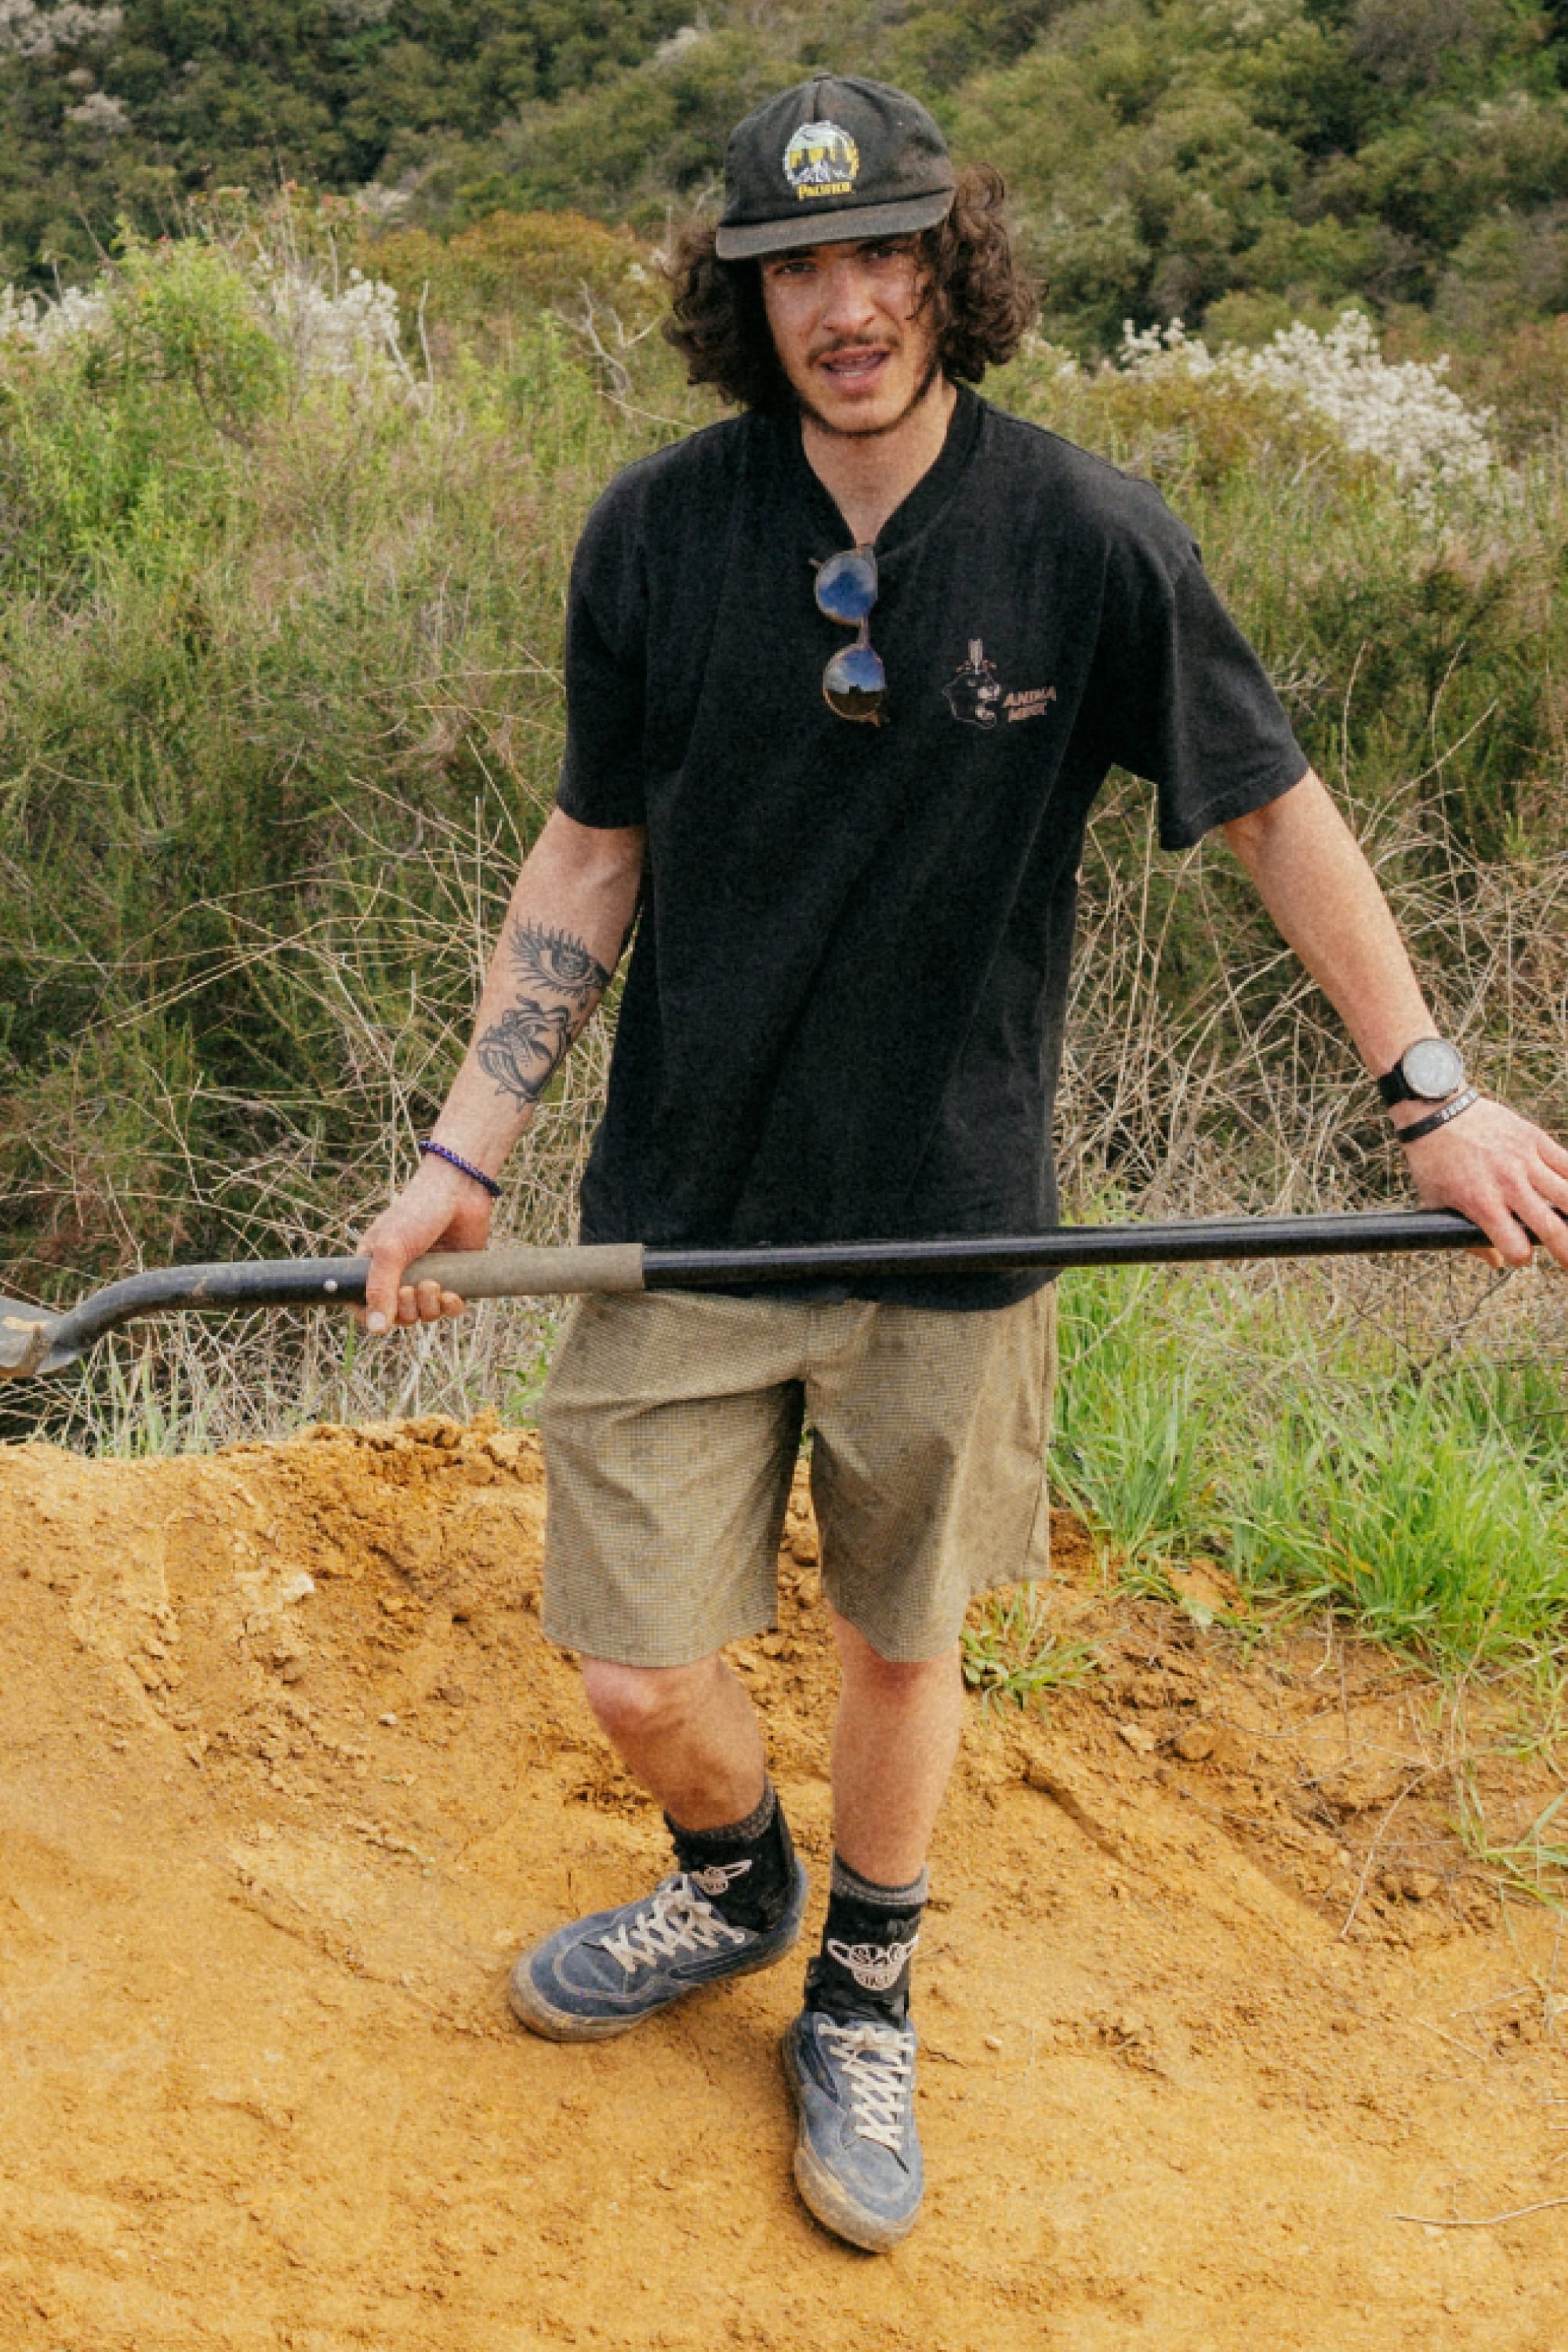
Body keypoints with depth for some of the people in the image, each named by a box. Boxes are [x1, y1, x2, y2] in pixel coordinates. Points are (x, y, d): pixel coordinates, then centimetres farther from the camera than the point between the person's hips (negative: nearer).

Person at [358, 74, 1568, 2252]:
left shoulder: (1091, 541, -9)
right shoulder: (655, 533, -5)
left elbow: (1275, 809, 1)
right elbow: (592, 854, 3)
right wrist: (466, 1151, -2)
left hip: (951, 1216, -1)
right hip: (688, 1205, 1)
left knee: (901, 1643, 15)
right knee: (639, 1678, 3)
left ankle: (863, 2003, 43)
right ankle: (733, 1887, 40)